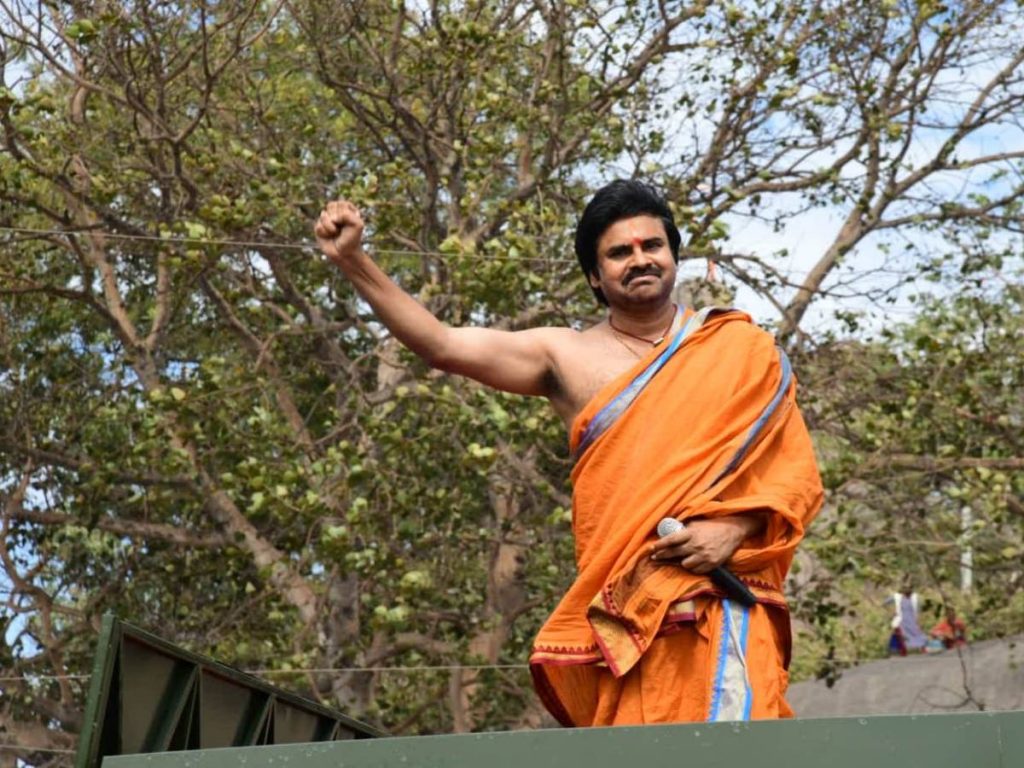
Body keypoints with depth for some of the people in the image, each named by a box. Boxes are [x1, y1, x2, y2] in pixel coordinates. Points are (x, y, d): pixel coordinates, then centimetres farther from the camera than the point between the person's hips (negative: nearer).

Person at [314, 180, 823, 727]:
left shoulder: (740, 348, 12)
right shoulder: (566, 358, 12)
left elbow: (795, 470, 9)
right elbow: (443, 346, 3)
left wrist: (734, 526, -10)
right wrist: (353, 261, -3)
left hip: (722, 603, 0)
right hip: (619, 612, 1)